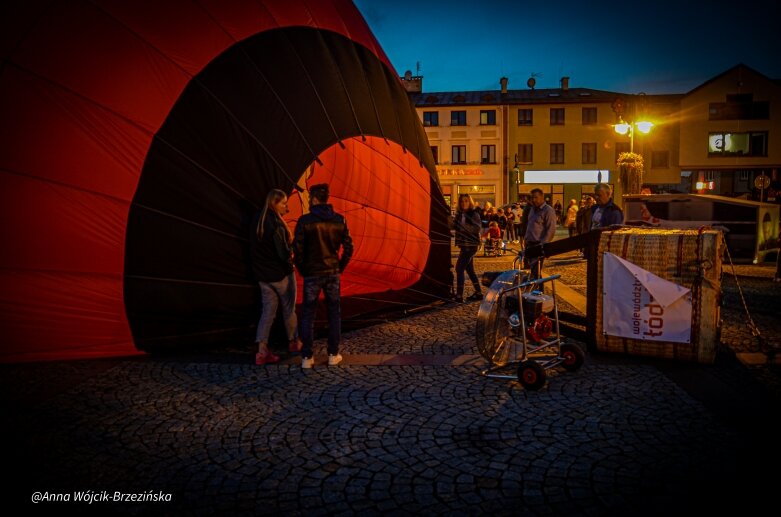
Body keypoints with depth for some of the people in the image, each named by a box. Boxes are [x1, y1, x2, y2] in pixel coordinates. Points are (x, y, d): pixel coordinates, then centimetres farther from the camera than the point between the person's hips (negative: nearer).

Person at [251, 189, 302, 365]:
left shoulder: (258, 221, 1)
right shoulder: (276, 225, -22)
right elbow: (285, 255, -21)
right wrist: (291, 254, -3)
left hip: (262, 275, 6)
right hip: (281, 274, -6)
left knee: (268, 311, 9)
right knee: (289, 309, 14)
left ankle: (262, 351, 1)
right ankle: (293, 341, 32)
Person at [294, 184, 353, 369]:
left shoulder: (305, 220, -10)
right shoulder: (339, 220, -1)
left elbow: (298, 248, -11)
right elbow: (348, 247, -1)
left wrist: (302, 269, 4)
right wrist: (340, 267, 10)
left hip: (311, 274, -2)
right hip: (332, 273, 2)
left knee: (308, 315, 7)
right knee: (334, 314, 12)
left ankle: (307, 357, 9)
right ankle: (333, 354, 16)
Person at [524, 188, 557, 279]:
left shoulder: (548, 210, -8)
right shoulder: (533, 209, 18)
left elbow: (551, 230, -15)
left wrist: (542, 244, -20)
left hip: (539, 245, -8)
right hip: (530, 244, 8)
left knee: (536, 271, -11)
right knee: (529, 269, 10)